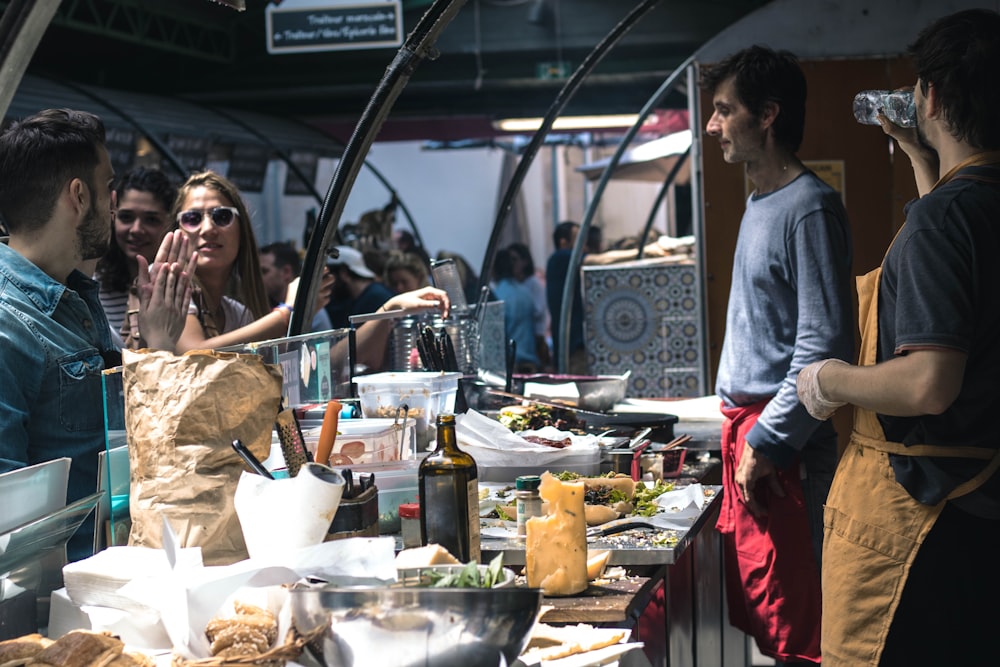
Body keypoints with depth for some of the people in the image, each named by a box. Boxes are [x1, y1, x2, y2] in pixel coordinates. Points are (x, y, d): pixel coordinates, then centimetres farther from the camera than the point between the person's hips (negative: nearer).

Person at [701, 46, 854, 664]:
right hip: (749, 428, 9)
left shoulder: (809, 208, -14)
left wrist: (767, 442, -18)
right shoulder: (760, 203, 16)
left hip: (783, 449, -9)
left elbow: (825, 344, -20)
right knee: (759, 612, 13)